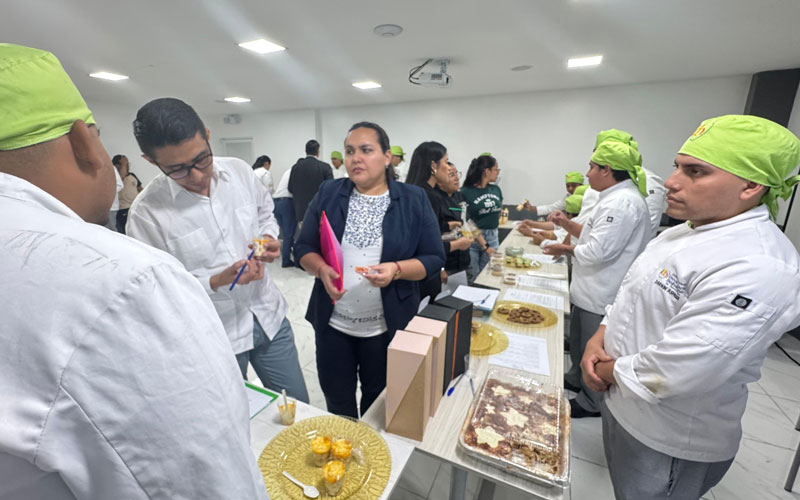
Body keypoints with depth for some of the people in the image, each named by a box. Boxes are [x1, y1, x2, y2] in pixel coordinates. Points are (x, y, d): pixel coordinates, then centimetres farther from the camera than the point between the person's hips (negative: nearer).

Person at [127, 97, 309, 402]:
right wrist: (217, 281, -24)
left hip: (270, 316, 4)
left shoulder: (240, 171, -5)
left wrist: (269, 238, -8)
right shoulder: (147, 212, -16)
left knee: (299, 408, 20)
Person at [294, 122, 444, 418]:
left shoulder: (413, 200, -6)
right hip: (332, 322, 2)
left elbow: (434, 258, -5)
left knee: (379, 399, 20)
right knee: (337, 399, 19)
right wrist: (321, 269, -19)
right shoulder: (328, 194, 0)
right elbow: (303, 247, 2)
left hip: (387, 325, -1)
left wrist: (396, 270, -23)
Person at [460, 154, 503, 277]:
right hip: (472, 238, -5)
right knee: (472, 278, 1)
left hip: (493, 238, 5)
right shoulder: (466, 192, -12)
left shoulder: (496, 189, 6)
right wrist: (484, 245, -16)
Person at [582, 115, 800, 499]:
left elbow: (672, 372, -32)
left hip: (670, 443, -7)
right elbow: (633, 297, 8)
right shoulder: (683, 233, 1)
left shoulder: (756, 268, -29)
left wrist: (607, 372, -14)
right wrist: (597, 341, -6)